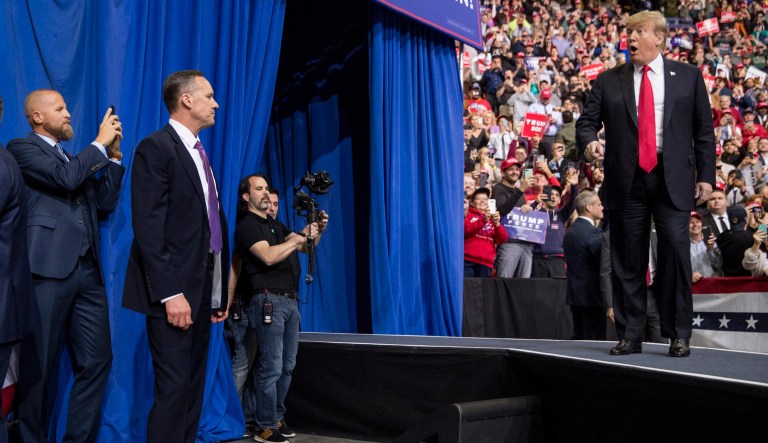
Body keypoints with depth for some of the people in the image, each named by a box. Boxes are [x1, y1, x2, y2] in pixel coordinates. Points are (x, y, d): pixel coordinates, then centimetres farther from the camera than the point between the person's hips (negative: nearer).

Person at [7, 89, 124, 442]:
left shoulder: (77, 158, 24)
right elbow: (67, 178, -14)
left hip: (88, 271, 7)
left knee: (96, 362, 6)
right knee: (38, 367, 2)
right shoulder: (22, 148, 2)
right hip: (49, 270, -7)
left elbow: (105, 202, 19)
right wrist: (100, 142, -5)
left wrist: (113, 155, 13)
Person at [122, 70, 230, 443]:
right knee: (174, 389, -5)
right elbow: (148, 228, -16)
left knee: (193, 388, 12)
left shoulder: (200, 153, 17)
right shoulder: (156, 148, -9)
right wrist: (170, 293, -21)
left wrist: (221, 290, 12)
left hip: (204, 290, 9)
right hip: (175, 290, -8)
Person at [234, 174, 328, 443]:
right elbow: (269, 256, -19)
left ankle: (277, 418, 19)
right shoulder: (246, 226, -4)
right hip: (269, 301, -8)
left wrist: (317, 231, -2)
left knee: (286, 366, 9)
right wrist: (302, 236, -13)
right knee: (271, 367, -7)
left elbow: (305, 248, 18)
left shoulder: (277, 226, 22)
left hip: (290, 300, 8)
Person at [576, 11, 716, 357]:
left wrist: (705, 175, 3)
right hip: (626, 180, 1)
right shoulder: (608, 81, 12)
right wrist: (588, 142, -15)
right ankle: (630, 336, 12)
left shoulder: (688, 77, 11)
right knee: (627, 259, 3)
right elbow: (587, 121, 8)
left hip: (673, 180, -1)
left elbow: (704, 129, 10)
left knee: (676, 247, -11)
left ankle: (679, 335, 2)